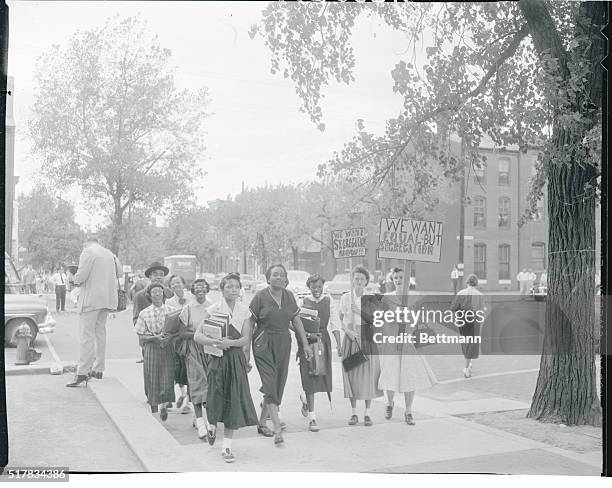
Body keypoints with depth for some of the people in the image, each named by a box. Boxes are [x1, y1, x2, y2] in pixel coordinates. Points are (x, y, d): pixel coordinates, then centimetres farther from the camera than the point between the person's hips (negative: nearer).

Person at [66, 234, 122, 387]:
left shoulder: (88, 251, -8)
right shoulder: (109, 254, 14)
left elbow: (81, 276, -15)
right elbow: (119, 272, 22)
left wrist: (76, 281, 5)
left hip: (91, 298, -7)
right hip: (107, 298, 7)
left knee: (86, 334, -8)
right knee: (100, 332, 14)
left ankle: (82, 373, -11)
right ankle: (98, 369, 19)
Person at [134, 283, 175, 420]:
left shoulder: (170, 311, 4)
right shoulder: (144, 313, 2)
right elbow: (141, 337, 1)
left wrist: (169, 338, -10)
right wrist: (155, 337, -14)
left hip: (167, 349, 0)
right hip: (151, 349, 0)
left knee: (167, 380, -7)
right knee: (152, 380, 1)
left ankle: (164, 405, 15)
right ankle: (154, 410, 16)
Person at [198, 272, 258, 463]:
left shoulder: (244, 310, 4)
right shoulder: (214, 310, -4)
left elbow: (245, 339, -1)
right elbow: (197, 336, -8)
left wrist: (230, 342, -19)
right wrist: (214, 342, -24)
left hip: (237, 359, 2)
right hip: (217, 358, -2)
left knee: (234, 400, -1)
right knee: (216, 397, -4)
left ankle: (227, 446, 9)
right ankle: (212, 424, 33)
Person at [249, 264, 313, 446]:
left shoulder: (289, 296, 7)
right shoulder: (260, 296, -6)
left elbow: (297, 321, 12)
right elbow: (249, 324, -3)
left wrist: (305, 344, 8)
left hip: (283, 344, 5)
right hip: (264, 344, -5)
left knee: (278, 385, 9)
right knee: (271, 385, -12)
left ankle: (261, 422, 26)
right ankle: (277, 430, -15)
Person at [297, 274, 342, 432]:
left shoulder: (329, 301, 3)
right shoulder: (304, 302, -2)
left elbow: (335, 323, -1)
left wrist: (338, 344, -9)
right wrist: (309, 335, -17)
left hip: (323, 340, 3)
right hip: (307, 341, -2)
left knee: (322, 376, 9)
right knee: (309, 377, -5)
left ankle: (305, 398, 42)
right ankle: (312, 417, -1)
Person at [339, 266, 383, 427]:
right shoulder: (345, 297, 4)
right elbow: (341, 319, 8)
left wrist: (360, 312, -18)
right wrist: (347, 330, -9)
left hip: (367, 339, -1)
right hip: (350, 339, 1)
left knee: (368, 375, -1)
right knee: (351, 375, 2)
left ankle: (367, 413, 10)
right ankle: (354, 413, 12)